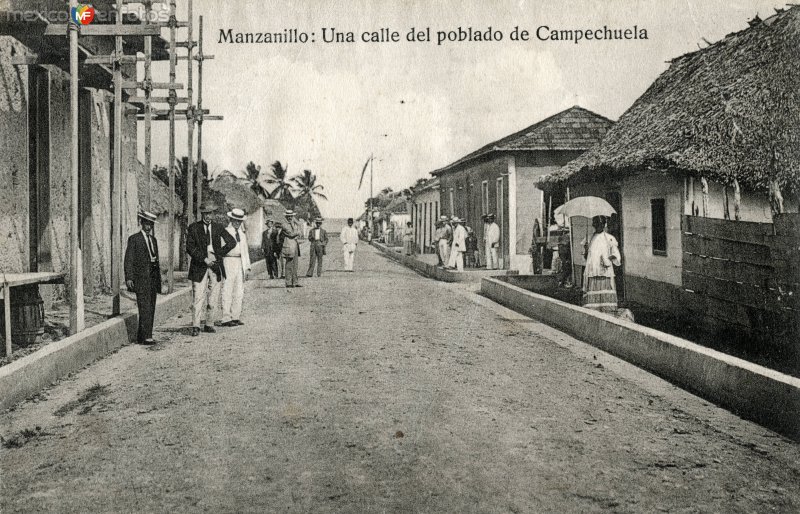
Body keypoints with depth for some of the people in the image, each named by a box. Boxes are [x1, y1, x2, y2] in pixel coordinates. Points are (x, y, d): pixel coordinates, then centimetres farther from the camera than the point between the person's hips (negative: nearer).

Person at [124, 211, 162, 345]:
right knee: (145, 308, -13)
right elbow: (129, 260, -5)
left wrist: (158, 280, 18)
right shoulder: (134, 239, -1)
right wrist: (129, 277, -15)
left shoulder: (153, 240, 18)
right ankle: (146, 337, -15)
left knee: (151, 308, 5)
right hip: (141, 277, -7)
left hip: (153, 278, 7)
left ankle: (141, 336, 11)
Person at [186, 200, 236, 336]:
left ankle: (209, 325, 15)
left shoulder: (218, 228, 10)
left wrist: (218, 254, -4)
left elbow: (232, 242, 4)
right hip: (199, 267, -3)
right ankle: (195, 327, -4)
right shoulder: (193, 228, 3)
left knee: (214, 299, 4)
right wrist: (204, 259, -12)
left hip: (215, 267, 3)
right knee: (198, 298, -7)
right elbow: (190, 248, -4)